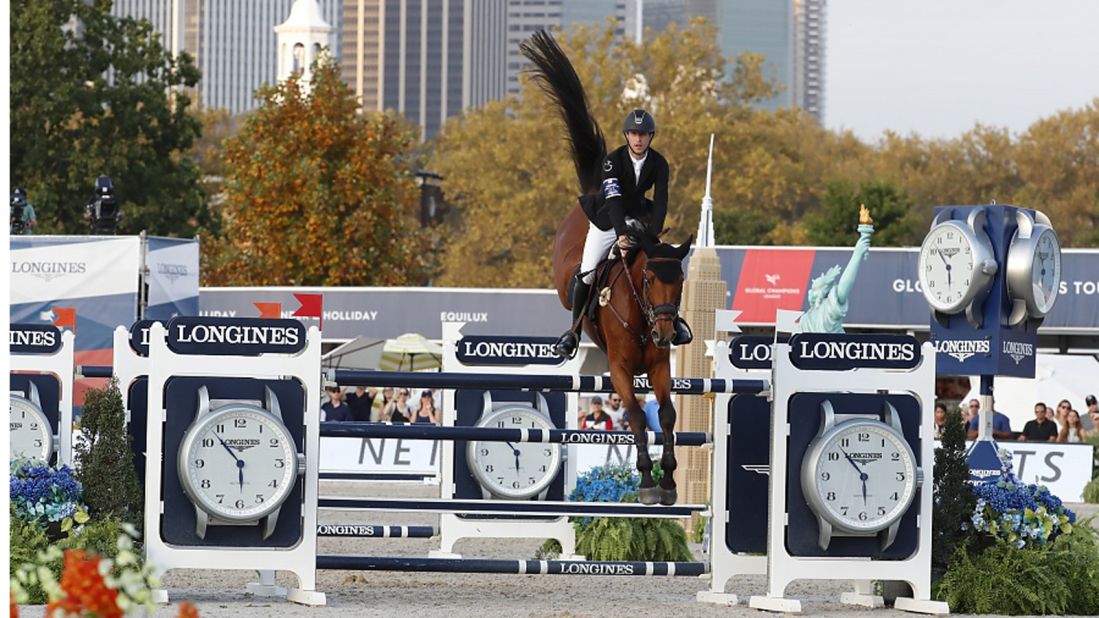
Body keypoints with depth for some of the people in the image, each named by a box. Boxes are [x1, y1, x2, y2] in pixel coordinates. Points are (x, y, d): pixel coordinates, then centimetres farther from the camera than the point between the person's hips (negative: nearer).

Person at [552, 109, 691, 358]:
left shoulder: (659, 164, -14)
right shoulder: (613, 160, -24)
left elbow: (660, 202, -19)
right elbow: (613, 199, -34)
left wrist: (652, 236, -33)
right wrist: (621, 234, -46)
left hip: (638, 218, 2)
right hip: (607, 219, -2)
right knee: (586, 274, -12)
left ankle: (672, 319, 6)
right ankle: (574, 331, 2)